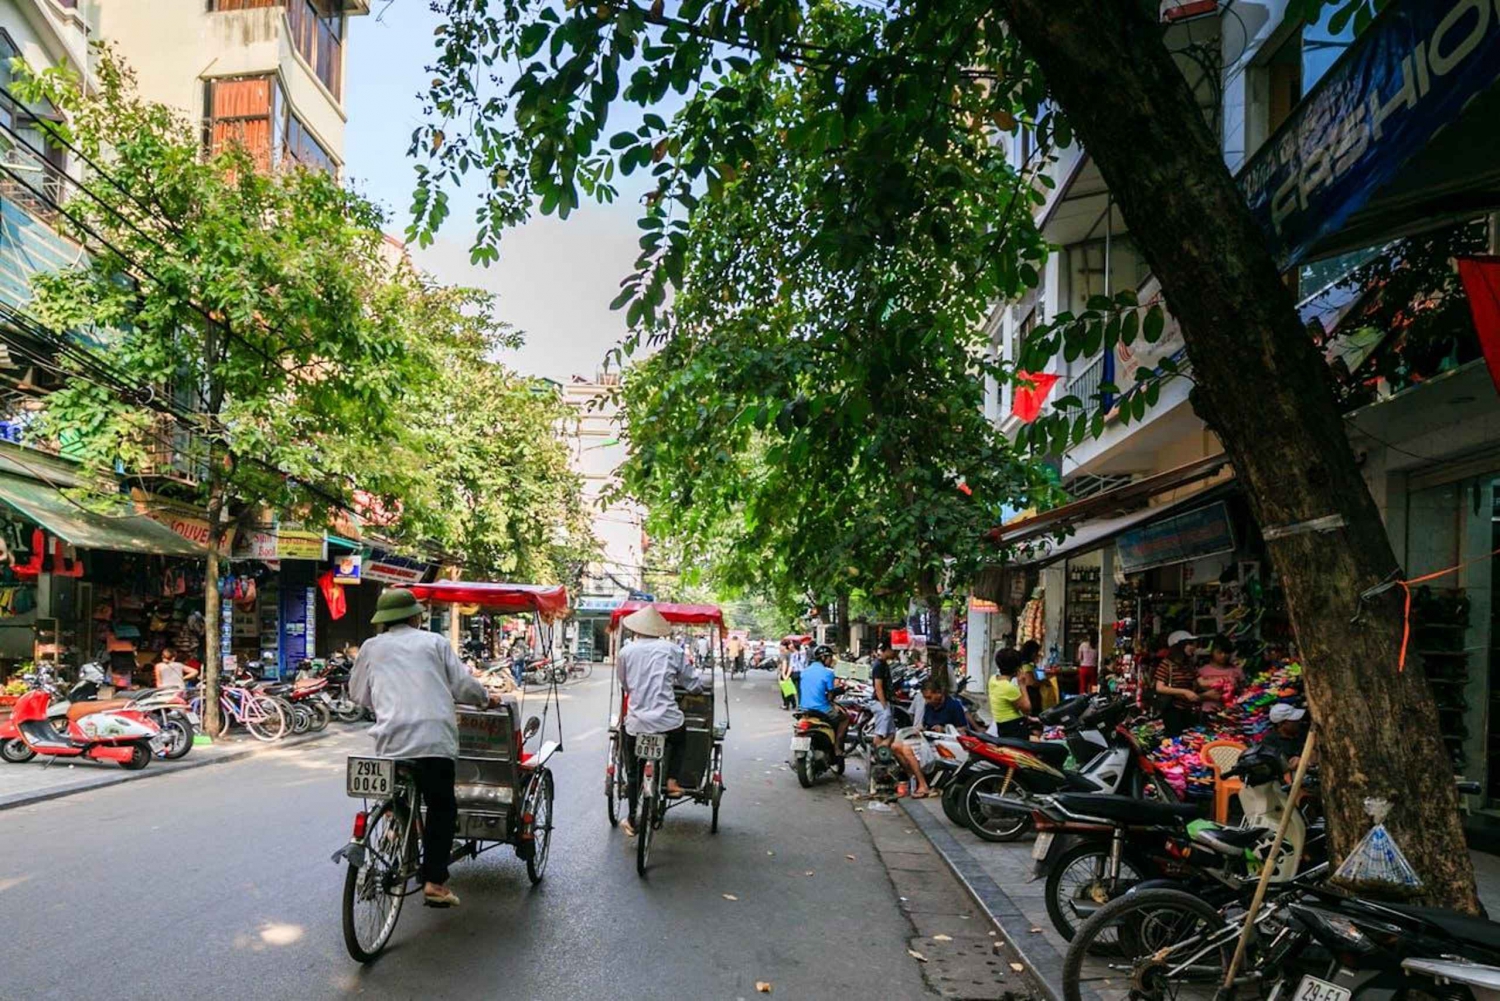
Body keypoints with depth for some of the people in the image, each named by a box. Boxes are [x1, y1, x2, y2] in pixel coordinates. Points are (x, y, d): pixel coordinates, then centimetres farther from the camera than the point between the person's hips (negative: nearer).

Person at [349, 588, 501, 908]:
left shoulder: (371, 647, 15)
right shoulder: (433, 642, 10)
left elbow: (358, 694, 25)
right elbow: (462, 685, 7)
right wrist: (486, 699, 26)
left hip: (391, 741, 2)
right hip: (435, 740, -2)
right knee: (441, 808, 7)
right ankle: (434, 881, 1)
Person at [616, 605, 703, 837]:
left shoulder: (626, 652, 2)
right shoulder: (671, 649, -1)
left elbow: (624, 685, 12)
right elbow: (691, 681, 5)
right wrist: (699, 687, 27)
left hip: (636, 722, 1)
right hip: (667, 720, -1)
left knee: (634, 773, 18)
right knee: (680, 740, 34)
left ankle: (632, 820, 24)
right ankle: (672, 781, 18)